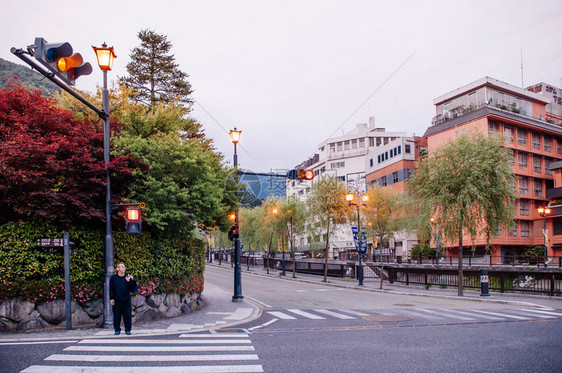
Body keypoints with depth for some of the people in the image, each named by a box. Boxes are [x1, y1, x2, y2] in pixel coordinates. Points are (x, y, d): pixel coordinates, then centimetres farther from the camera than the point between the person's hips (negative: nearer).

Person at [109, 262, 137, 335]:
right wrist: (111, 298, -2)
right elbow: (111, 289, 6)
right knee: (117, 315, 3)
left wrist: (129, 281, -11)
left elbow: (133, 289, 3)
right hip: (117, 300, 0)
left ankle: (128, 330, 11)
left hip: (126, 300, 0)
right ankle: (117, 330, 16)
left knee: (127, 315, 1)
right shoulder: (113, 278, 6)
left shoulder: (128, 277, 7)